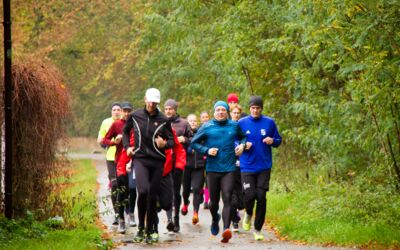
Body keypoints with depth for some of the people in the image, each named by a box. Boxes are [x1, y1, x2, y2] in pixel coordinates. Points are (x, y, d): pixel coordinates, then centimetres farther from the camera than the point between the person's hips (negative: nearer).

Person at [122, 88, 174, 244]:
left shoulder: (163, 120, 2)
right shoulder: (135, 116, 5)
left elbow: (171, 140, 6)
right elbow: (125, 131, 23)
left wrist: (165, 144, -16)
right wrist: (127, 146, 10)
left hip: (157, 161, 1)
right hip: (140, 159, -1)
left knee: (152, 196, 5)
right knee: (142, 191, -22)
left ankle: (149, 231, 17)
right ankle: (140, 227, -7)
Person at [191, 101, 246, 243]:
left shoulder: (234, 126, 7)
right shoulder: (207, 127, 2)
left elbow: (243, 137, 24)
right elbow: (194, 143, 7)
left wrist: (242, 145, 3)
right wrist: (206, 150, -9)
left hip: (229, 169, 0)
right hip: (212, 169, 1)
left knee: (227, 199, -14)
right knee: (214, 200, 11)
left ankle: (226, 229, -24)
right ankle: (215, 220, 43)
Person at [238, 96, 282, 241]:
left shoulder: (269, 122, 3)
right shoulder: (241, 123, 1)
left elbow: (278, 140, 10)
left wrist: (272, 141, -12)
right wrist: (243, 145, -13)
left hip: (264, 167, 1)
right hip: (247, 167, -1)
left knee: (261, 197, -2)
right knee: (249, 195, -11)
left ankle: (258, 229, 10)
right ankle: (248, 214, 25)